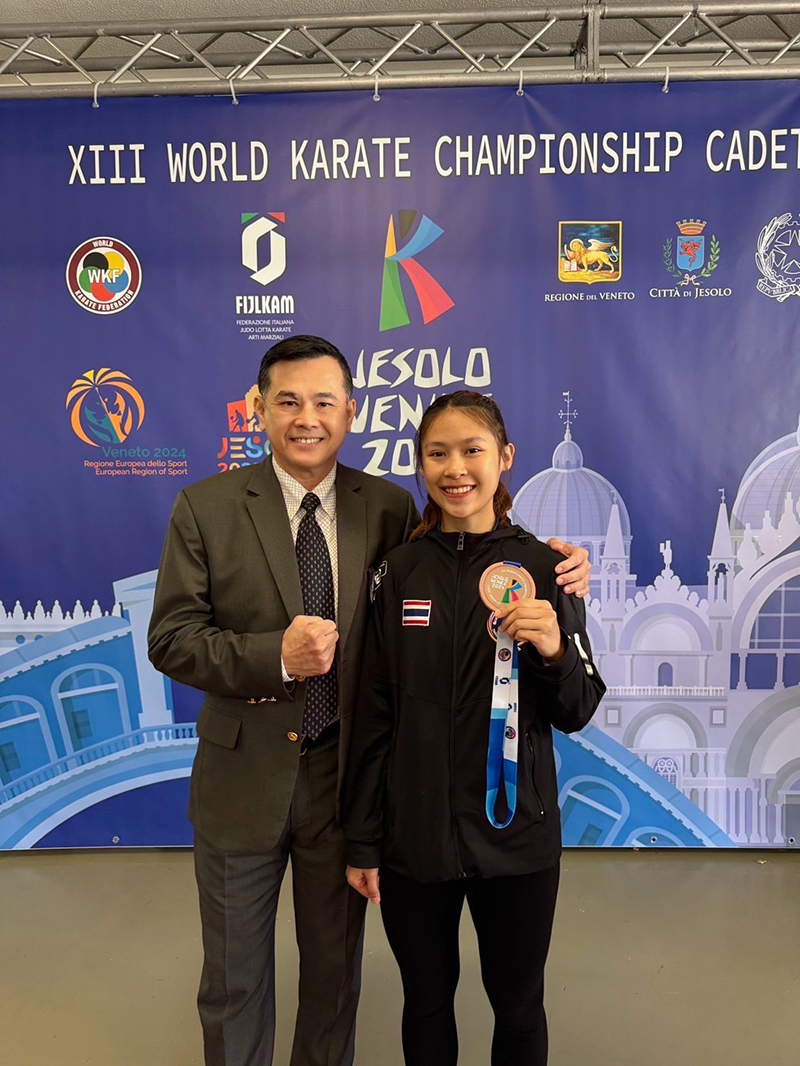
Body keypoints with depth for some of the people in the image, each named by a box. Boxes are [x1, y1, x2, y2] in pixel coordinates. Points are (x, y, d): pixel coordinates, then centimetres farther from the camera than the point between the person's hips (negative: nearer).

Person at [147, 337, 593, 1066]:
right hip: (242, 778, -1)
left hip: (344, 776, 1)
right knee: (234, 977, 20)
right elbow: (170, 638, -10)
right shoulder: (205, 507, -9)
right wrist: (275, 654, -26)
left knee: (336, 967, 23)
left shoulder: (389, 508, -4)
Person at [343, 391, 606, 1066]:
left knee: (518, 1008, 17)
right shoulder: (399, 571, -4)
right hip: (413, 836, 1)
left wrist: (555, 652, -23)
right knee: (427, 1003, 19)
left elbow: (577, 714, -2)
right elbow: (375, 714, 0)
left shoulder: (542, 568, -6)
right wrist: (363, 841, 2)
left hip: (516, 836, 0)